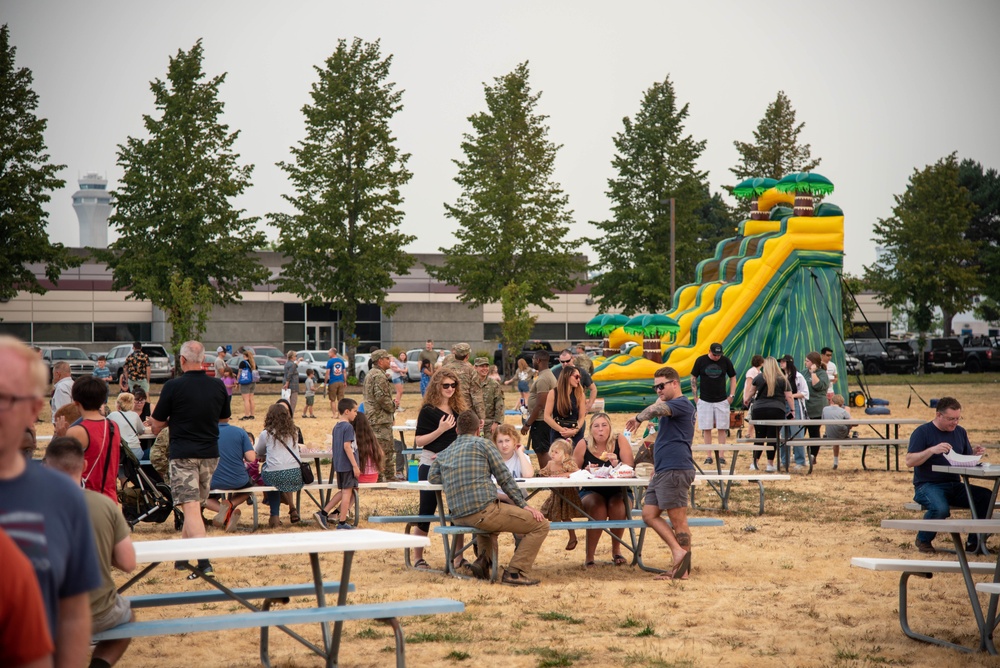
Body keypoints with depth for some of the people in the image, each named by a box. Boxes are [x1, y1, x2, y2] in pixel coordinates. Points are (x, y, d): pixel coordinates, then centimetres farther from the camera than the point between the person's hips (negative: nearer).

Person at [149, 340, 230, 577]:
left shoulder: (173, 386, -10)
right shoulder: (218, 386, 4)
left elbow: (156, 426, -3)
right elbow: (224, 417, 19)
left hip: (183, 455, -5)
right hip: (210, 453, 5)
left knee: (191, 508, -10)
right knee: (195, 505, 18)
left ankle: (204, 562, -22)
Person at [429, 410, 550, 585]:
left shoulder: (443, 454, 18)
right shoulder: (482, 444, 3)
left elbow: (432, 477, 11)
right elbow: (504, 478, 0)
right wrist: (523, 504, 2)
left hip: (458, 517, 7)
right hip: (482, 510, -7)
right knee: (541, 525, 0)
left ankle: (483, 561, 19)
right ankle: (515, 572, -9)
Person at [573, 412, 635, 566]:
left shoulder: (620, 440, -7)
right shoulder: (583, 445, -6)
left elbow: (631, 468, -12)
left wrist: (617, 464, -31)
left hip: (617, 492, 1)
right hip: (591, 492, -1)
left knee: (617, 504, -30)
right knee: (597, 505, -32)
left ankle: (616, 550, -5)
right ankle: (590, 555, -22)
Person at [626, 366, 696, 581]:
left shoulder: (682, 404, -8)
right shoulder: (670, 408, 24)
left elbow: (657, 409, -28)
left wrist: (638, 418, -10)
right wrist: (656, 467, 24)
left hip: (675, 471, -11)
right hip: (662, 472, 11)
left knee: (678, 521, -7)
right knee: (649, 515, 5)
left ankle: (683, 571, -3)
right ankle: (678, 551, 2)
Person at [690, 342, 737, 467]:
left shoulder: (726, 361, -1)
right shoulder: (700, 361, -3)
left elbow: (733, 377, 10)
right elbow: (693, 378, 6)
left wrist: (732, 395, 3)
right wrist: (695, 397, 1)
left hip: (721, 401, 0)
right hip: (705, 401, 0)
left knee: (722, 429, -1)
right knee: (706, 429, 1)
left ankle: (721, 456, 2)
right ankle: (709, 456, 6)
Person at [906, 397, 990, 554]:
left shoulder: (960, 432, 15)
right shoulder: (922, 432, -2)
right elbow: (909, 461, -11)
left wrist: (975, 453, -8)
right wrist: (932, 450, -25)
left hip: (954, 486, 5)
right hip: (927, 486, -5)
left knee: (986, 496, -20)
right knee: (940, 508, -37)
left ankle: (974, 543, -7)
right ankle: (923, 540, -6)